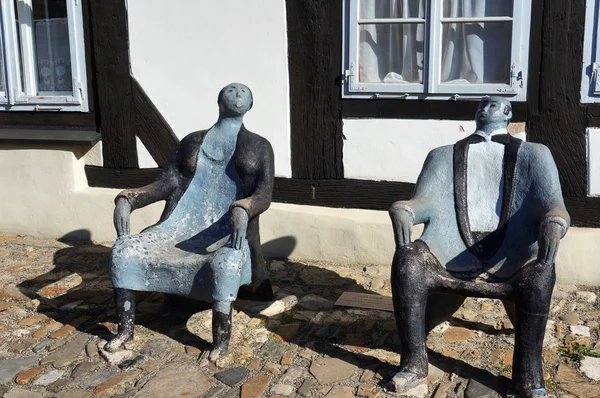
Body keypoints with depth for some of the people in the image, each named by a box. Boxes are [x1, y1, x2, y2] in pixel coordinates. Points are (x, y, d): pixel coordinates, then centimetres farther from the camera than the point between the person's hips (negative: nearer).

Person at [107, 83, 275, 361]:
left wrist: (242, 210, -30)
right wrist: (127, 200, -10)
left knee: (224, 264, -39)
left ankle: (221, 340, -23)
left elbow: (264, 195, -6)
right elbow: (166, 184, 9)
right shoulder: (192, 142, 19)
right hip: (183, 229, 4)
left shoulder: (259, 147, 9)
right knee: (123, 250, -15)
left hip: (229, 234, -4)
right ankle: (125, 329, -1)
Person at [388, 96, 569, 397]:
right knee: (406, 261, -28)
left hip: (508, 260, -1)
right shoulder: (445, 156, 18)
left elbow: (553, 205, -2)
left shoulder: (533, 156, 13)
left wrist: (554, 222, -29)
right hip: (454, 255, 1)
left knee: (540, 272, -34)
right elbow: (425, 202, 4)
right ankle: (414, 362, -14)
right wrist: (402, 210, -22)